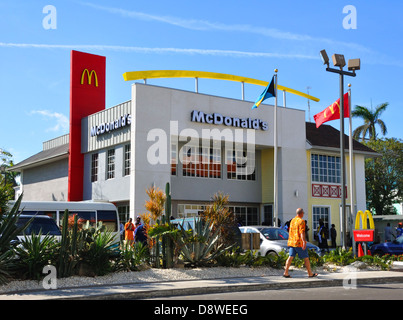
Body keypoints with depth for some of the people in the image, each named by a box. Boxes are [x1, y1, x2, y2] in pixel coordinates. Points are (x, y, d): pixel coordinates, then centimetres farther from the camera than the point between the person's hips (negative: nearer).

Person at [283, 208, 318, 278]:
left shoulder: (292, 220, 15)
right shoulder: (301, 221, -11)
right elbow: (302, 232, -20)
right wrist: (304, 242, -26)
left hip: (292, 242, 7)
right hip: (299, 243, -7)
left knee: (290, 257, 2)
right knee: (306, 258, 4)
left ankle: (286, 273, -6)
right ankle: (310, 273, 12)